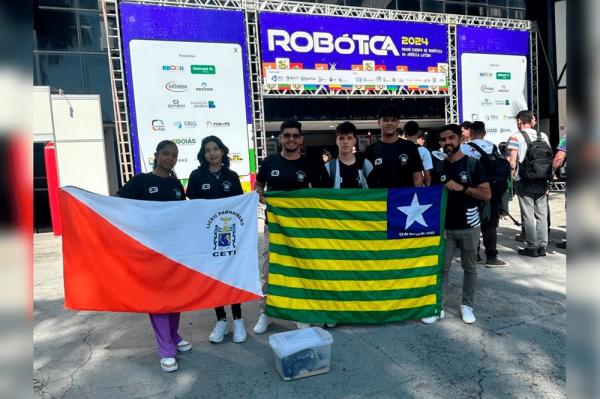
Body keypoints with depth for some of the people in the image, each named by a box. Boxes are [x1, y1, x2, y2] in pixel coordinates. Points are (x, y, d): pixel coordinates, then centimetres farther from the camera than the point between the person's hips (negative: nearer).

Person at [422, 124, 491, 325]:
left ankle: (467, 305, 26)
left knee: (469, 267, 11)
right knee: (441, 268, 4)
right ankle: (439, 307, 14)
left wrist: (462, 188, -18)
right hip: (445, 227, 2)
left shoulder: (473, 164, -4)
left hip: (469, 227, -2)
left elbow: (487, 194, -7)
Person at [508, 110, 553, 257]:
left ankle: (532, 247, 6)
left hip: (524, 182, -4)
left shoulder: (515, 137, -8)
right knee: (542, 214, 11)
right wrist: (547, 175, 15)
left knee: (528, 215, 2)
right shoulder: (543, 136, 7)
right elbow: (550, 158, 8)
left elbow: (512, 162, -13)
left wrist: (513, 173, 3)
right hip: (542, 182, 4)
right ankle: (542, 246, 15)